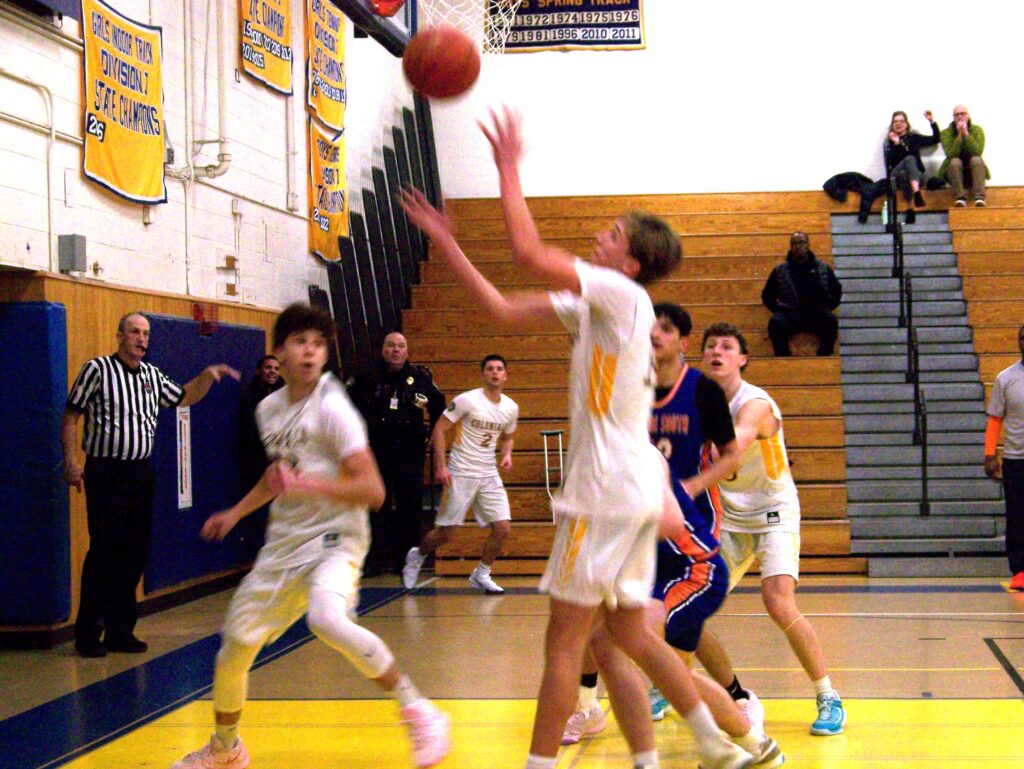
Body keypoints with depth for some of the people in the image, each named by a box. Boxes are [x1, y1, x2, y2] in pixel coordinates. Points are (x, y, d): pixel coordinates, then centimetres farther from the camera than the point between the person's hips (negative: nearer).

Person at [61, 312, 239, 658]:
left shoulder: (153, 376, 13)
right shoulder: (97, 369, -4)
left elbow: (184, 398, 27)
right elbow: (71, 415, -3)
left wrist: (207, 376, 9)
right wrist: (71, 461, -11)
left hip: (141, 473, 6)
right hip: (105, 472, -6)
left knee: (135, 554, 7)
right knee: (103, 552, -7)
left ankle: (120, 630, 16)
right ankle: (87, 634, 2)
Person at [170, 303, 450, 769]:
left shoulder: (332, 407, -13)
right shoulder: (269, 408, 9)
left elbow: (372, 490, -20)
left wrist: (310, 485, -31)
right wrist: (237, 513, 24)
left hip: (334, 538, -7)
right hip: (284, 542, 7)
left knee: (327, 618, -36)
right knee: (235, 643, 9)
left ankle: (418, 713, -20)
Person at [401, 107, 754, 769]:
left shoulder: (623, 293, -11)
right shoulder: (594, 305, 15)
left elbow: (529, 251, -21)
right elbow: (505, 312, 14)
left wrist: (509, 168, -9)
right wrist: (443, 241, 13)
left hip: (608, 488, -10)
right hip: (633, 488, 10)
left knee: (564, 640, -3)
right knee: (630, 633, 16)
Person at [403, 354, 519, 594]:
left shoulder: (511, 408, 6)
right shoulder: (467, 400, -11)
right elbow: (439, 429, -8)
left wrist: (507, 454, 1)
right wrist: (440, 466, -15)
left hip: (489, 475, 5)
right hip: (460, 474, -5)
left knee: (503, 528, -6)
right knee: (446, 533, 0)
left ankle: (481, 574, 14)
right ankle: (417, 556, 30)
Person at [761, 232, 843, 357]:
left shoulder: (823, 268, 16)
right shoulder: (780, 271, 15)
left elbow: (836, 291, 25)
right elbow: (767, 295, 21)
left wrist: (827, 308, 9)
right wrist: (777, 309, 5)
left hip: (816, 314, 1)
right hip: (789, 314, 0)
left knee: (831, 320, -32)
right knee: (776, 322, -34)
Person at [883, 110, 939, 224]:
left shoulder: (914, 138, 18)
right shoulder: (889, 141, 11)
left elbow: (935, 139, 14)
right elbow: (890, 162, -4)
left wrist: (931, 121, 6)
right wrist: (896, 144, -15)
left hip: (916, 175, 1)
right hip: (896, 175, -1)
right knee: (909, 159, -31)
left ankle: (911, 210, -53)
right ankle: (917, 194, -50)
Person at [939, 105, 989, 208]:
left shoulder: (977, 130, -4)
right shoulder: (946, 133, -6)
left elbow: (978, 152, -20)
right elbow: (951, 155, -20)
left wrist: (966, 134, -22)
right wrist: (959, 136, -24)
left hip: (973, 171, 1)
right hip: (955, 172, -1)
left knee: (976, 159, -30)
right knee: (955, 161, -31)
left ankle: (979, 197, -37)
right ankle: (960, 197, -35)